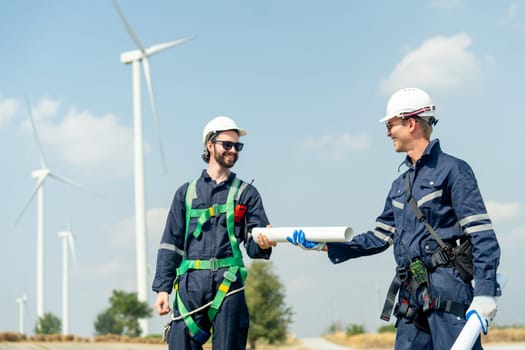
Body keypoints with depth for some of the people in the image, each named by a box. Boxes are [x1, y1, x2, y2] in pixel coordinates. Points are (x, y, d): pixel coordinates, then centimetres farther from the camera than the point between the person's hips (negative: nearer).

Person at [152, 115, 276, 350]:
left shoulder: (246, 193, 14)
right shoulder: (187, 192, 17)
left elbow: (253, 244, 5)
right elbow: (170, 244, 14)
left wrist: (263, 244, -20)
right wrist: (162, 288, 5)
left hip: (228, 284, -1)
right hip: (190, 284, 1)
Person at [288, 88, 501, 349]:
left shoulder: (452, 170, -4)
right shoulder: (400, 185, 20)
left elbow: (483, 234, -11)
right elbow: (379, 238, 22)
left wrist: (485, 294, -20)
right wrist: (323, 245, 17)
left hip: (448, 289, -8)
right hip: (410, 293, 8)